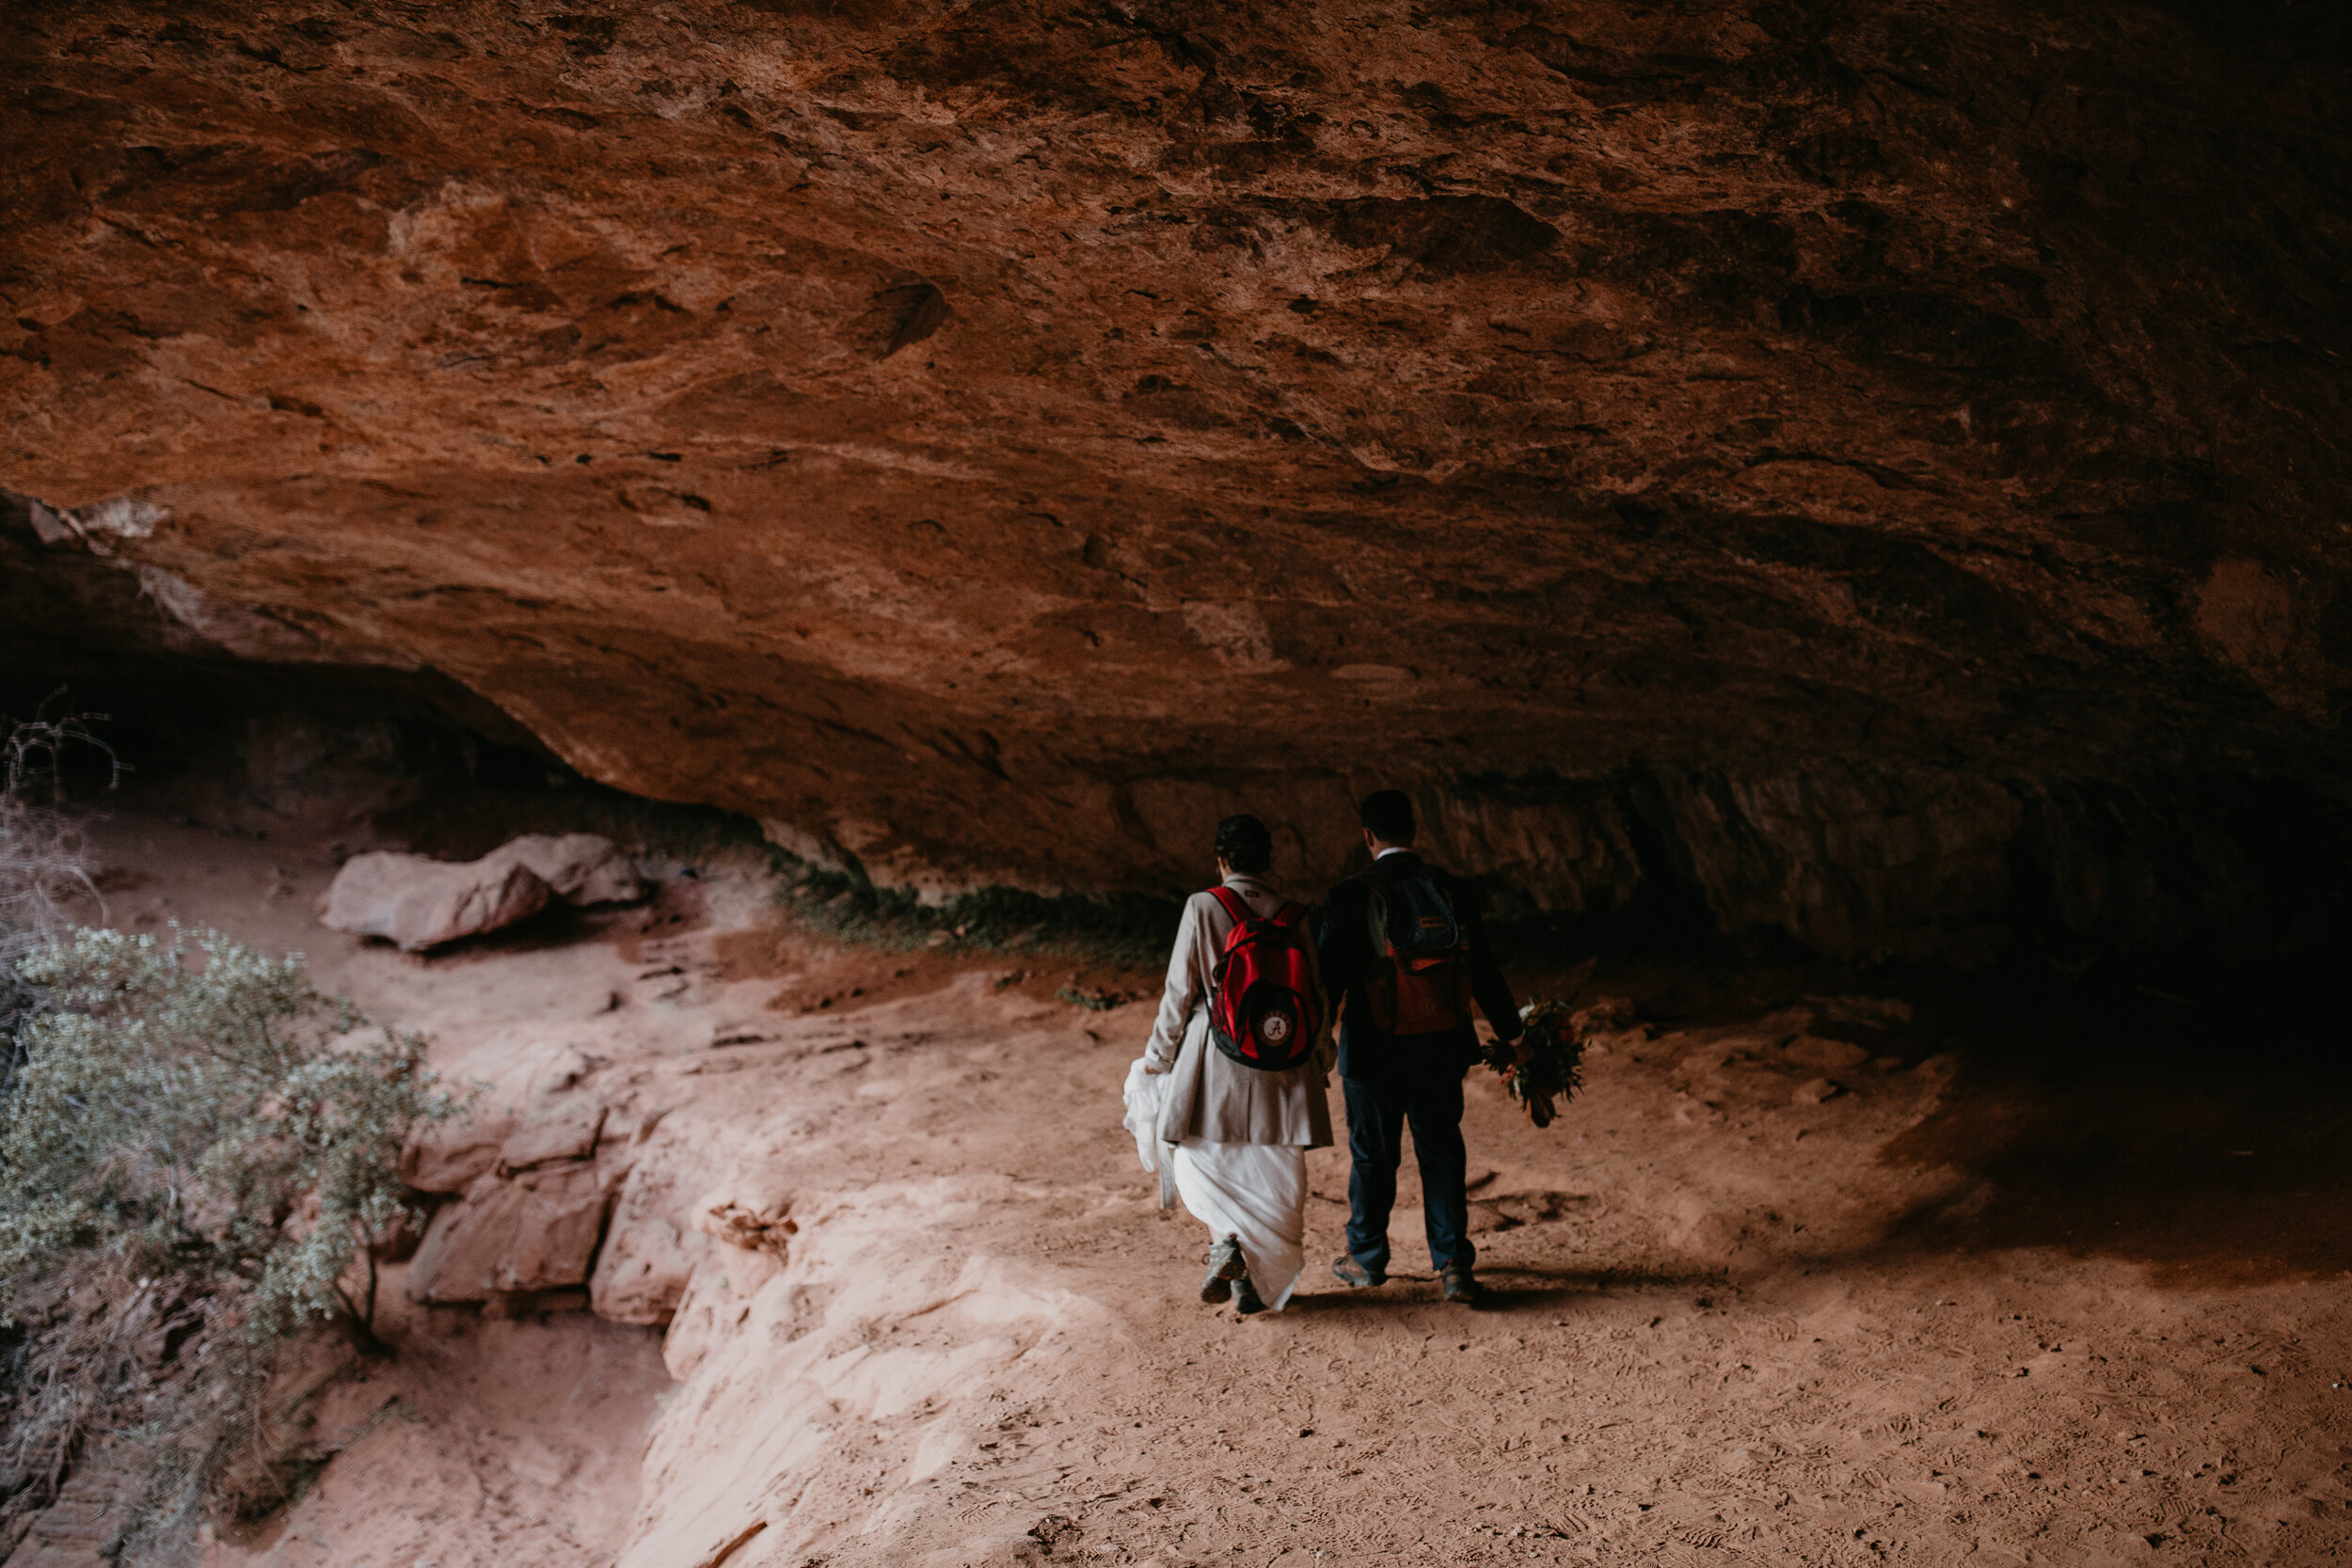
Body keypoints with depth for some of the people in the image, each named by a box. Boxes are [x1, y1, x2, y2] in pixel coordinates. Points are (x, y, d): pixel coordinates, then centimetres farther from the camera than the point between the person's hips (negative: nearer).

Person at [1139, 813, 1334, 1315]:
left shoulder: (1202, 907, -7)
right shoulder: (1292, 916, 1)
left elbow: (1180, 991, -5)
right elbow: (1316, 996, 6)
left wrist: (1159, 1056, 9)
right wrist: (1321, 1062, 19)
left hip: (1214, 1056, -2)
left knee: (1199, 1160, 14)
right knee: (1273, 1172, 10)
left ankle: (1223, 1242, -9)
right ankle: (1255, 1283, 12)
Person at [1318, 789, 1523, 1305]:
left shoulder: (1348, 898, -13)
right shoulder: (1455, 892, -4)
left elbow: (1329, 979, -10)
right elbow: (1485, 973, 1)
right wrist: (1513, 1037, 12)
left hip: (1374, 1053, -2)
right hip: (1442, 1051, 2)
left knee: (1373, 1156, 13)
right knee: (1441, 1152, 13)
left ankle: (1367, 1259, 29)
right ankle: (1454, 1265, 12)